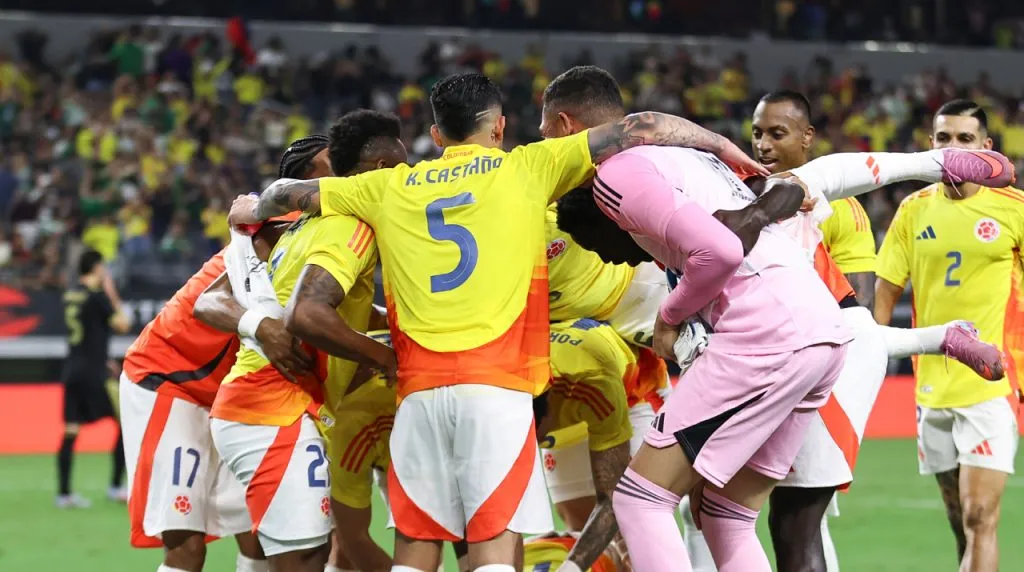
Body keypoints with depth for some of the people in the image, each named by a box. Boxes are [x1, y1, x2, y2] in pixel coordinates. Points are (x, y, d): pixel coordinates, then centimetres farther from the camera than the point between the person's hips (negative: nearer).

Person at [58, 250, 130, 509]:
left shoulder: (70, 295, 10)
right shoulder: (97, 296, -12)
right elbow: (122, 325, -8)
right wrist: (113, 296, 1)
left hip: (72, 370, 7)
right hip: (94, 373, -7)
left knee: (71, 432, 5)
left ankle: (64, 493, 2)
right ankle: (116, 486, 0)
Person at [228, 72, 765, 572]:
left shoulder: (390, 187, 16)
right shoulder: (527, 168, 8)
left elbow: (292, 193, 30)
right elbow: (638, 130, 7)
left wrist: (254, 209, 50)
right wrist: (726, 148, 17)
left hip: (419, 390, 3)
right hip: (496, 386, -3)